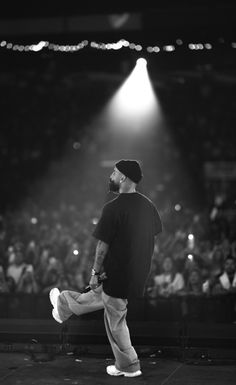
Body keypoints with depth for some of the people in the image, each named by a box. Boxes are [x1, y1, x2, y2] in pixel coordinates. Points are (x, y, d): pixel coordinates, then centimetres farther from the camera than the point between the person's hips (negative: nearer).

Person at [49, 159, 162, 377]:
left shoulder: (113, 208, -21)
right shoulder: (148, 205, 0)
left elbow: (103, 245, -17)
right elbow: (153, 237, 9)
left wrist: (96, 273, -5)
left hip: (118, 275, -7)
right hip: (139, 274, 8)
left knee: (116, 321, 14)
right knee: (99, 295, 28)